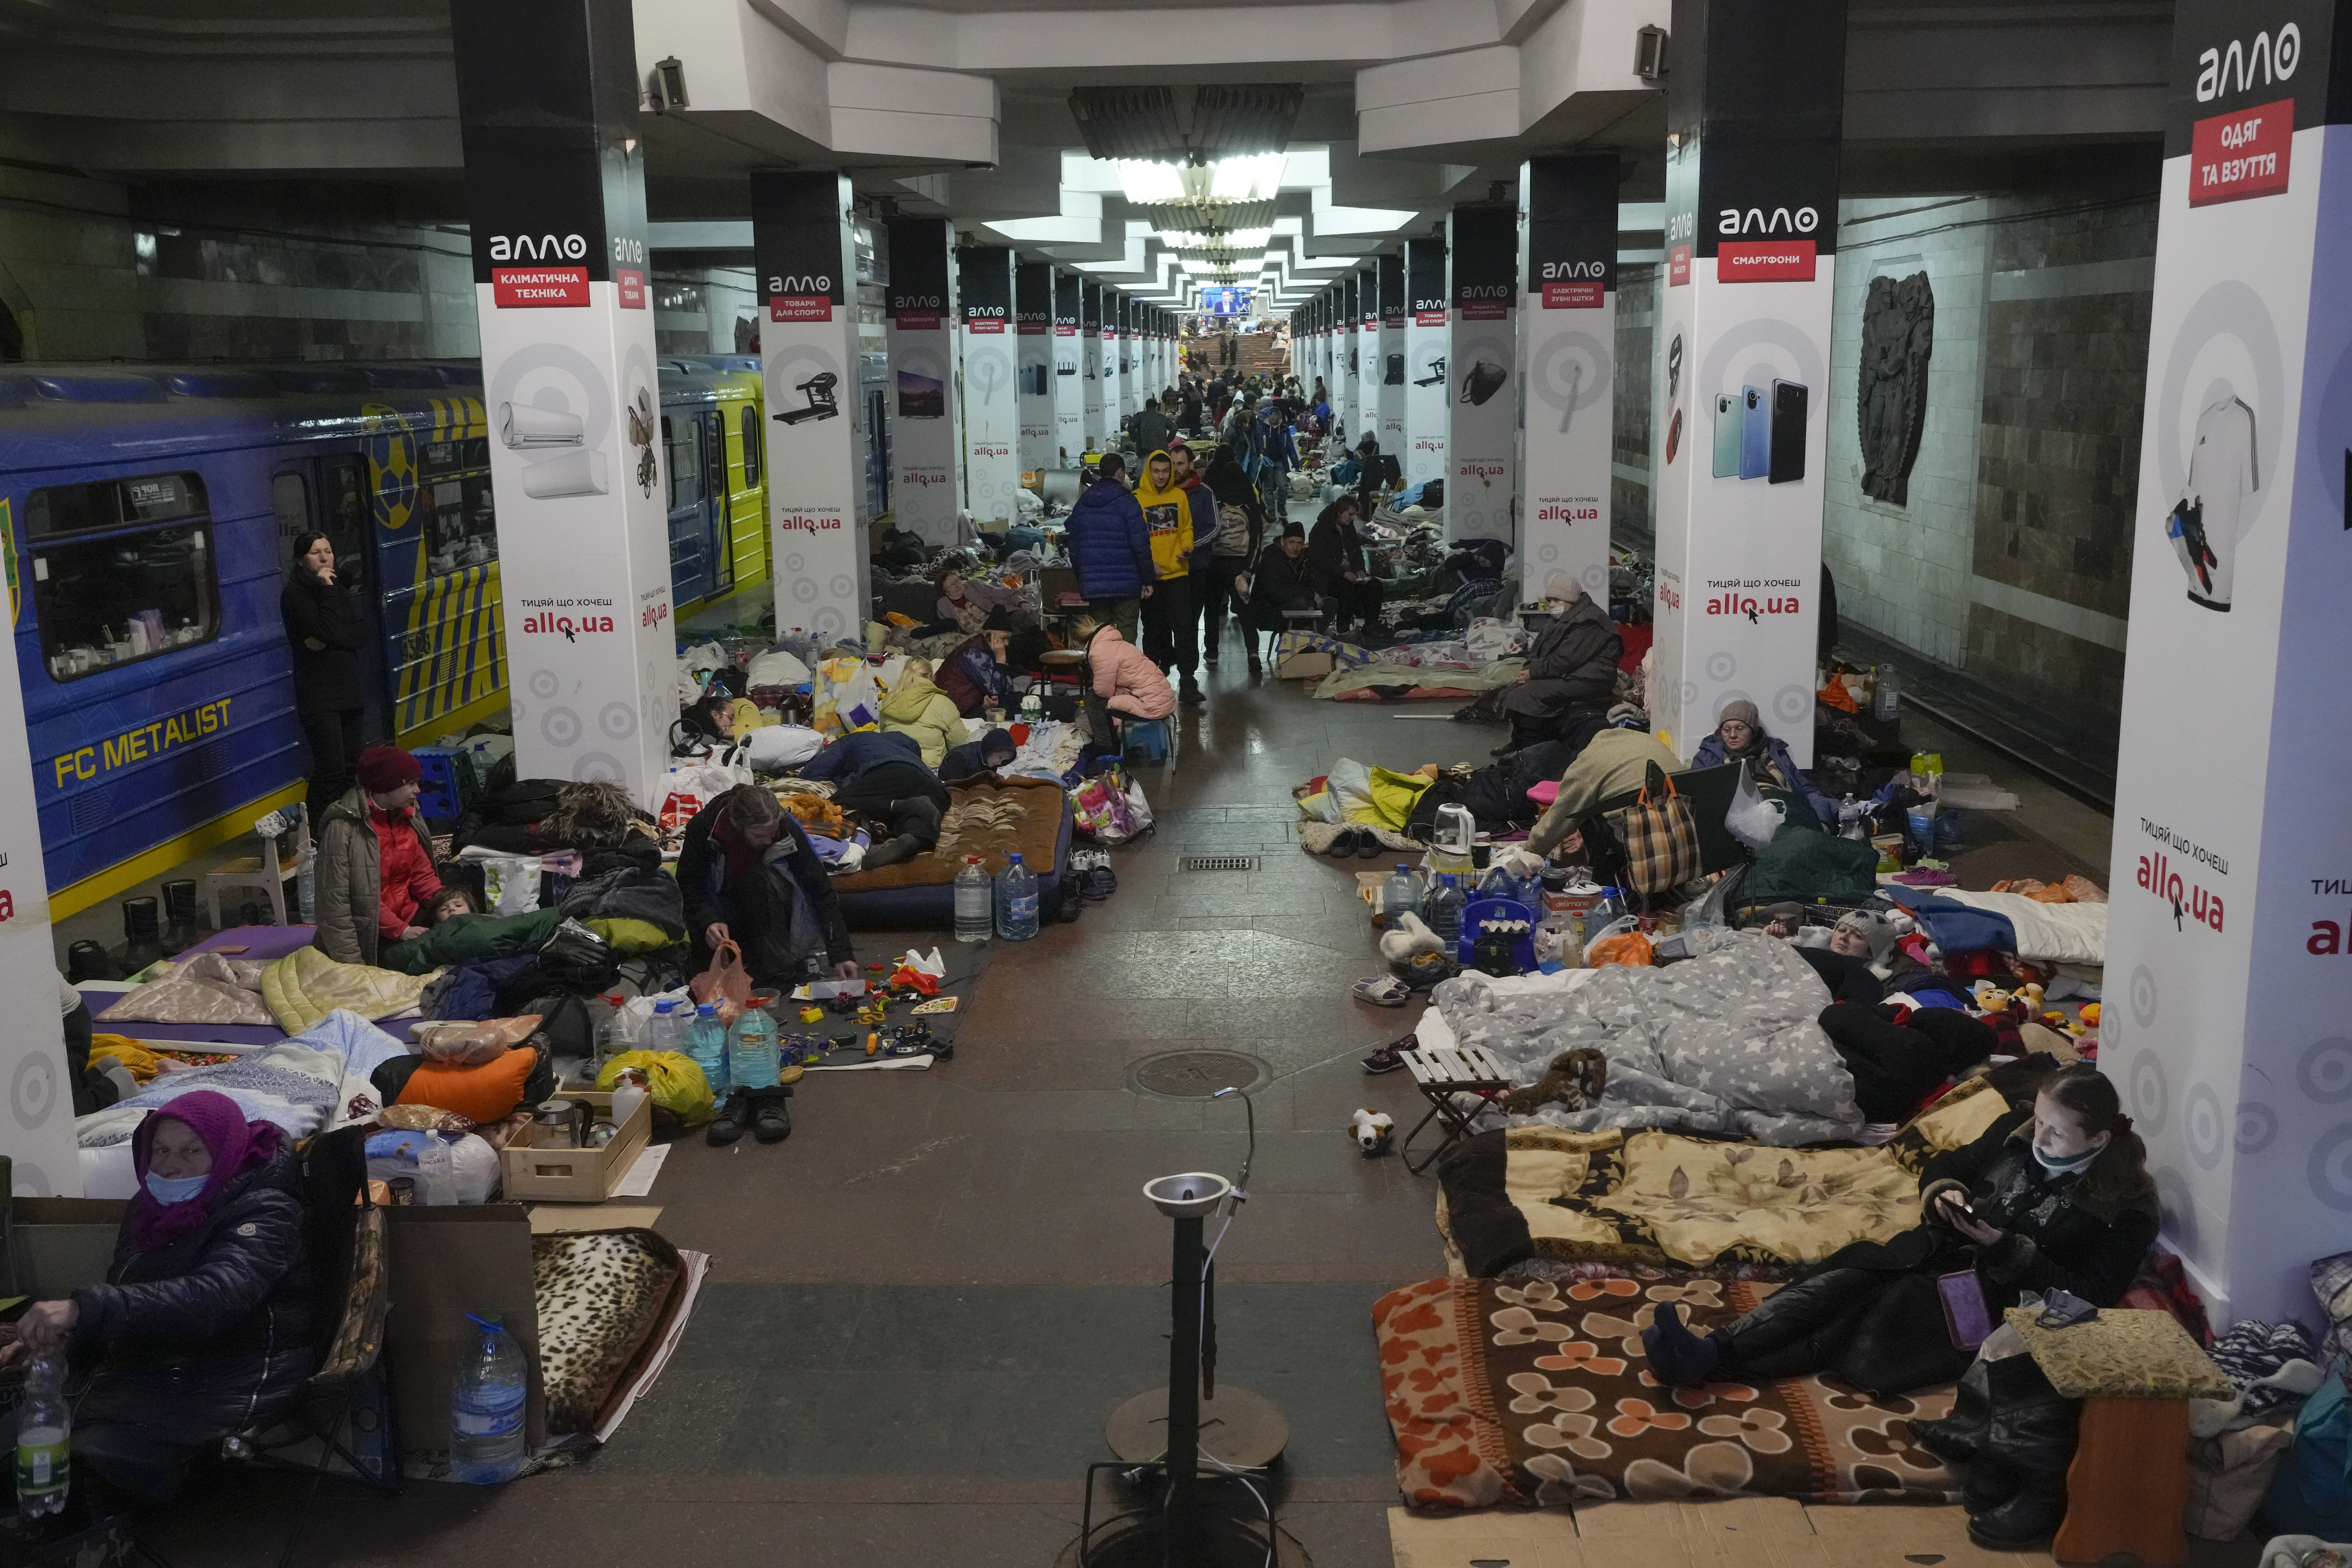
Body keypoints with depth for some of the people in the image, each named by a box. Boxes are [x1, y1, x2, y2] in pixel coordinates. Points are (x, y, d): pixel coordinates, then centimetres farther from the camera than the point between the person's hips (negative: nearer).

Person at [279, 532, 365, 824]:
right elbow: (329, 632, -21)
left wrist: (327, 641, -16)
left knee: (351, 765, 9)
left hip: (347, 689, 7)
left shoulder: (340, 591, 14)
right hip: (318, 693, -7)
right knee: (332, 768, -14)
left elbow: (358, 636, 2)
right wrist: (327, 589, -16)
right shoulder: (294, 595, -7)